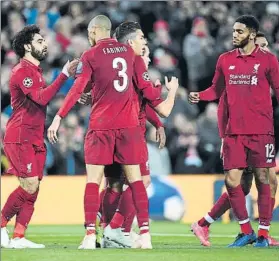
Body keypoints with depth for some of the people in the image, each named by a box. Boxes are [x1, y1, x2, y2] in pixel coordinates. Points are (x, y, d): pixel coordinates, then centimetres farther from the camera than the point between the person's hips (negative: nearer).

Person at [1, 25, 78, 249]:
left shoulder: (35, 70, 20)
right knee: (30, 186, -14)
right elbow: (41, 98, -22)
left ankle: (19, 237, 2)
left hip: (34, 139, 9)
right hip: (20, 138, -9)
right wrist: (64, 75, -23)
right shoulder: (22, 71, -11)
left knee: (33, 190, 3)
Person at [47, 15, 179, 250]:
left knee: (93, 180, 0)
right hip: (129, 124, 3)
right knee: (135, 178, 6)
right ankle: (145, 234, 1)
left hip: (101, 125, -3)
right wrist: (160, 103, 25)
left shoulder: (90, 56, -3)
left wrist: (58, 118, -11)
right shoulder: (129, 52, 8)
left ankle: (90, 235, -9)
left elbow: (77, 90, -10)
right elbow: (145, 85, 10)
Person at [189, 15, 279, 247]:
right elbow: (217, 89, 16)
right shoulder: (225, 60, 9)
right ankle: (246, 232, 13)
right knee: (232, 181, -1)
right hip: (235, 131, 3)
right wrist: (200, 96, -2)